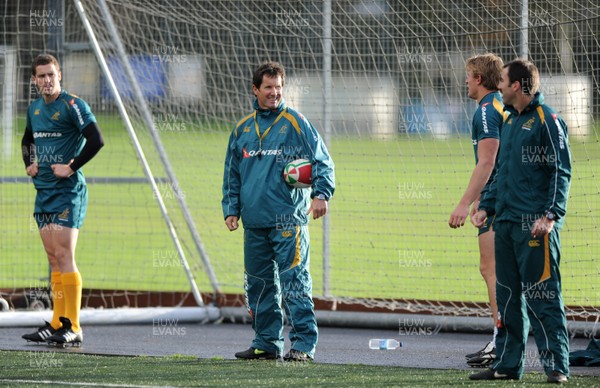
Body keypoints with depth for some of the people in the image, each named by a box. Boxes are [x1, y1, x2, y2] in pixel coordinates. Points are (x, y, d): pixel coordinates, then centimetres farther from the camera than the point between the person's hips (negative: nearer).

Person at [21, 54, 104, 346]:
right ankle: (58, 322, 11)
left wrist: (71, 167, -17)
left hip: (68, 191, -8)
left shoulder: (73, 106, -11)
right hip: (43, 190, 8)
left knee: (64, 256, -12)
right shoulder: (34, 108, 13)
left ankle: (73, 328, -12)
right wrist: (29, 164, 15)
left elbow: (96, 141, -19)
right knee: (54, 259, 8)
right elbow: (28, 140, 32)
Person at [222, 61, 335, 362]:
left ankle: (303, 344, -10)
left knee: (293, 281, -10)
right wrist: (231, 209, 12)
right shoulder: (242, 129, 15)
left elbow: (322, 160, -3)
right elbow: (231, 174, 21)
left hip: (288, 220, -6)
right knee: (258, 283, 10)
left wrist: (321, 193, -16)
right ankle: (267, 342, 19)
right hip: (254, 222, 6)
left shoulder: (295, 123, 0)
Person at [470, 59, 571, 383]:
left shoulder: (546, 120, -7)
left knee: (541, 296, -9)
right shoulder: (509, 122, 19)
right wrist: (486, 206, 17)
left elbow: (561, 172, -12)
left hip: (535, 226, -9)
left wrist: (551, 214, -20)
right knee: (507, 296, 11)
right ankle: (508, 364, 16)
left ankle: (556, 364, -6)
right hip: (505, 223, 9)